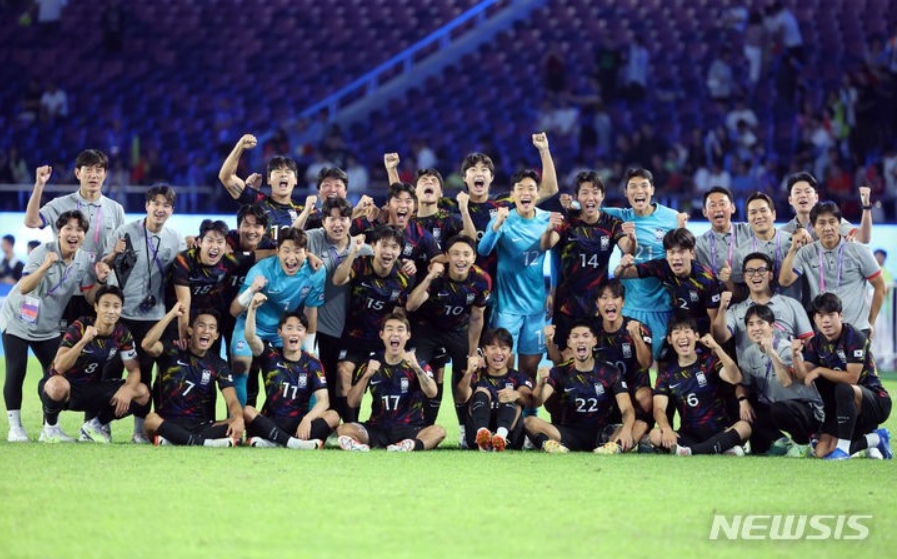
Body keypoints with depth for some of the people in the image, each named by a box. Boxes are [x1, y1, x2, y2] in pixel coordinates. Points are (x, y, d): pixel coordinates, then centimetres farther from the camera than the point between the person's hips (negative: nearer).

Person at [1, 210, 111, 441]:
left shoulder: (84, 261, -6)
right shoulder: (43, 252, -21)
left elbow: (90, 297, -2)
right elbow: (24, 288, -33)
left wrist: (100, 280, -22)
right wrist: (46, 266, -47)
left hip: (48, 326, 5)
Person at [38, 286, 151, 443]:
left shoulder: (122, 334, -6)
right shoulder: (80, 327, -21)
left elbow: (134, 370, -2)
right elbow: (59, 367, -30)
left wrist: (127, 390, -24)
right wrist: (83, 341, -43)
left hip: (91, 388, 5)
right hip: (65, 386, -5)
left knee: (142, 394, -11)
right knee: (58, 385, -43)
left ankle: (96, 425, 9)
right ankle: (50, 429, -11)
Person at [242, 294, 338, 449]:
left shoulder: (312, 363, 4)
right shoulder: (271, 356, 4)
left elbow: (323, 400, -8)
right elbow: (250, 337, -16)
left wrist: (307, 420, -28)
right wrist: (253, 308, -32)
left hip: (299, 424, 1)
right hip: (271, 423, 0)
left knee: (333, 417, -26)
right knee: (247, 411, -29)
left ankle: (272, 441, -41)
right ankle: (292, 442, -45)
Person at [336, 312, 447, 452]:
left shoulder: (417, 363, 4)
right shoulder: (371, 365, 7)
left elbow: (431, 393, -14)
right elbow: (352, 403, 0)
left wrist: (416, 368, -30)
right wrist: (366, 376, -16)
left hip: (410, 429, -1)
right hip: (378, 429, 1)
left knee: (438, 431, -30)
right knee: (344, 429, -24)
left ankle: (414, 445, -57)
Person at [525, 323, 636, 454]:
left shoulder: (610, 372, 3)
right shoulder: (560, 372, 5)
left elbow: (627, 409, -6)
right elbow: (536, 402, -7)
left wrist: (626, 429, -30)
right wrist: (541, 383, -31)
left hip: (601, 434, -1)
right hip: (569, 432, 1)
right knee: (529, 422, -25)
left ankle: (615, 446, -55)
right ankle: (550, 444, -51)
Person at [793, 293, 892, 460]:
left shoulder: (855, 337, -17)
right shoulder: (816, 343, 4)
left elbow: (851, 378, -23)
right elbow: (804, 377, -6)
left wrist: (820, 370, -20)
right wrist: (796, 355, -23)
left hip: (876, 402, -7)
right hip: (843, 409, 7)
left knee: (843, 390, -39)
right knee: (822, 451, -9)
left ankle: (843, 447, -27)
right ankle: (875, 439, 13)